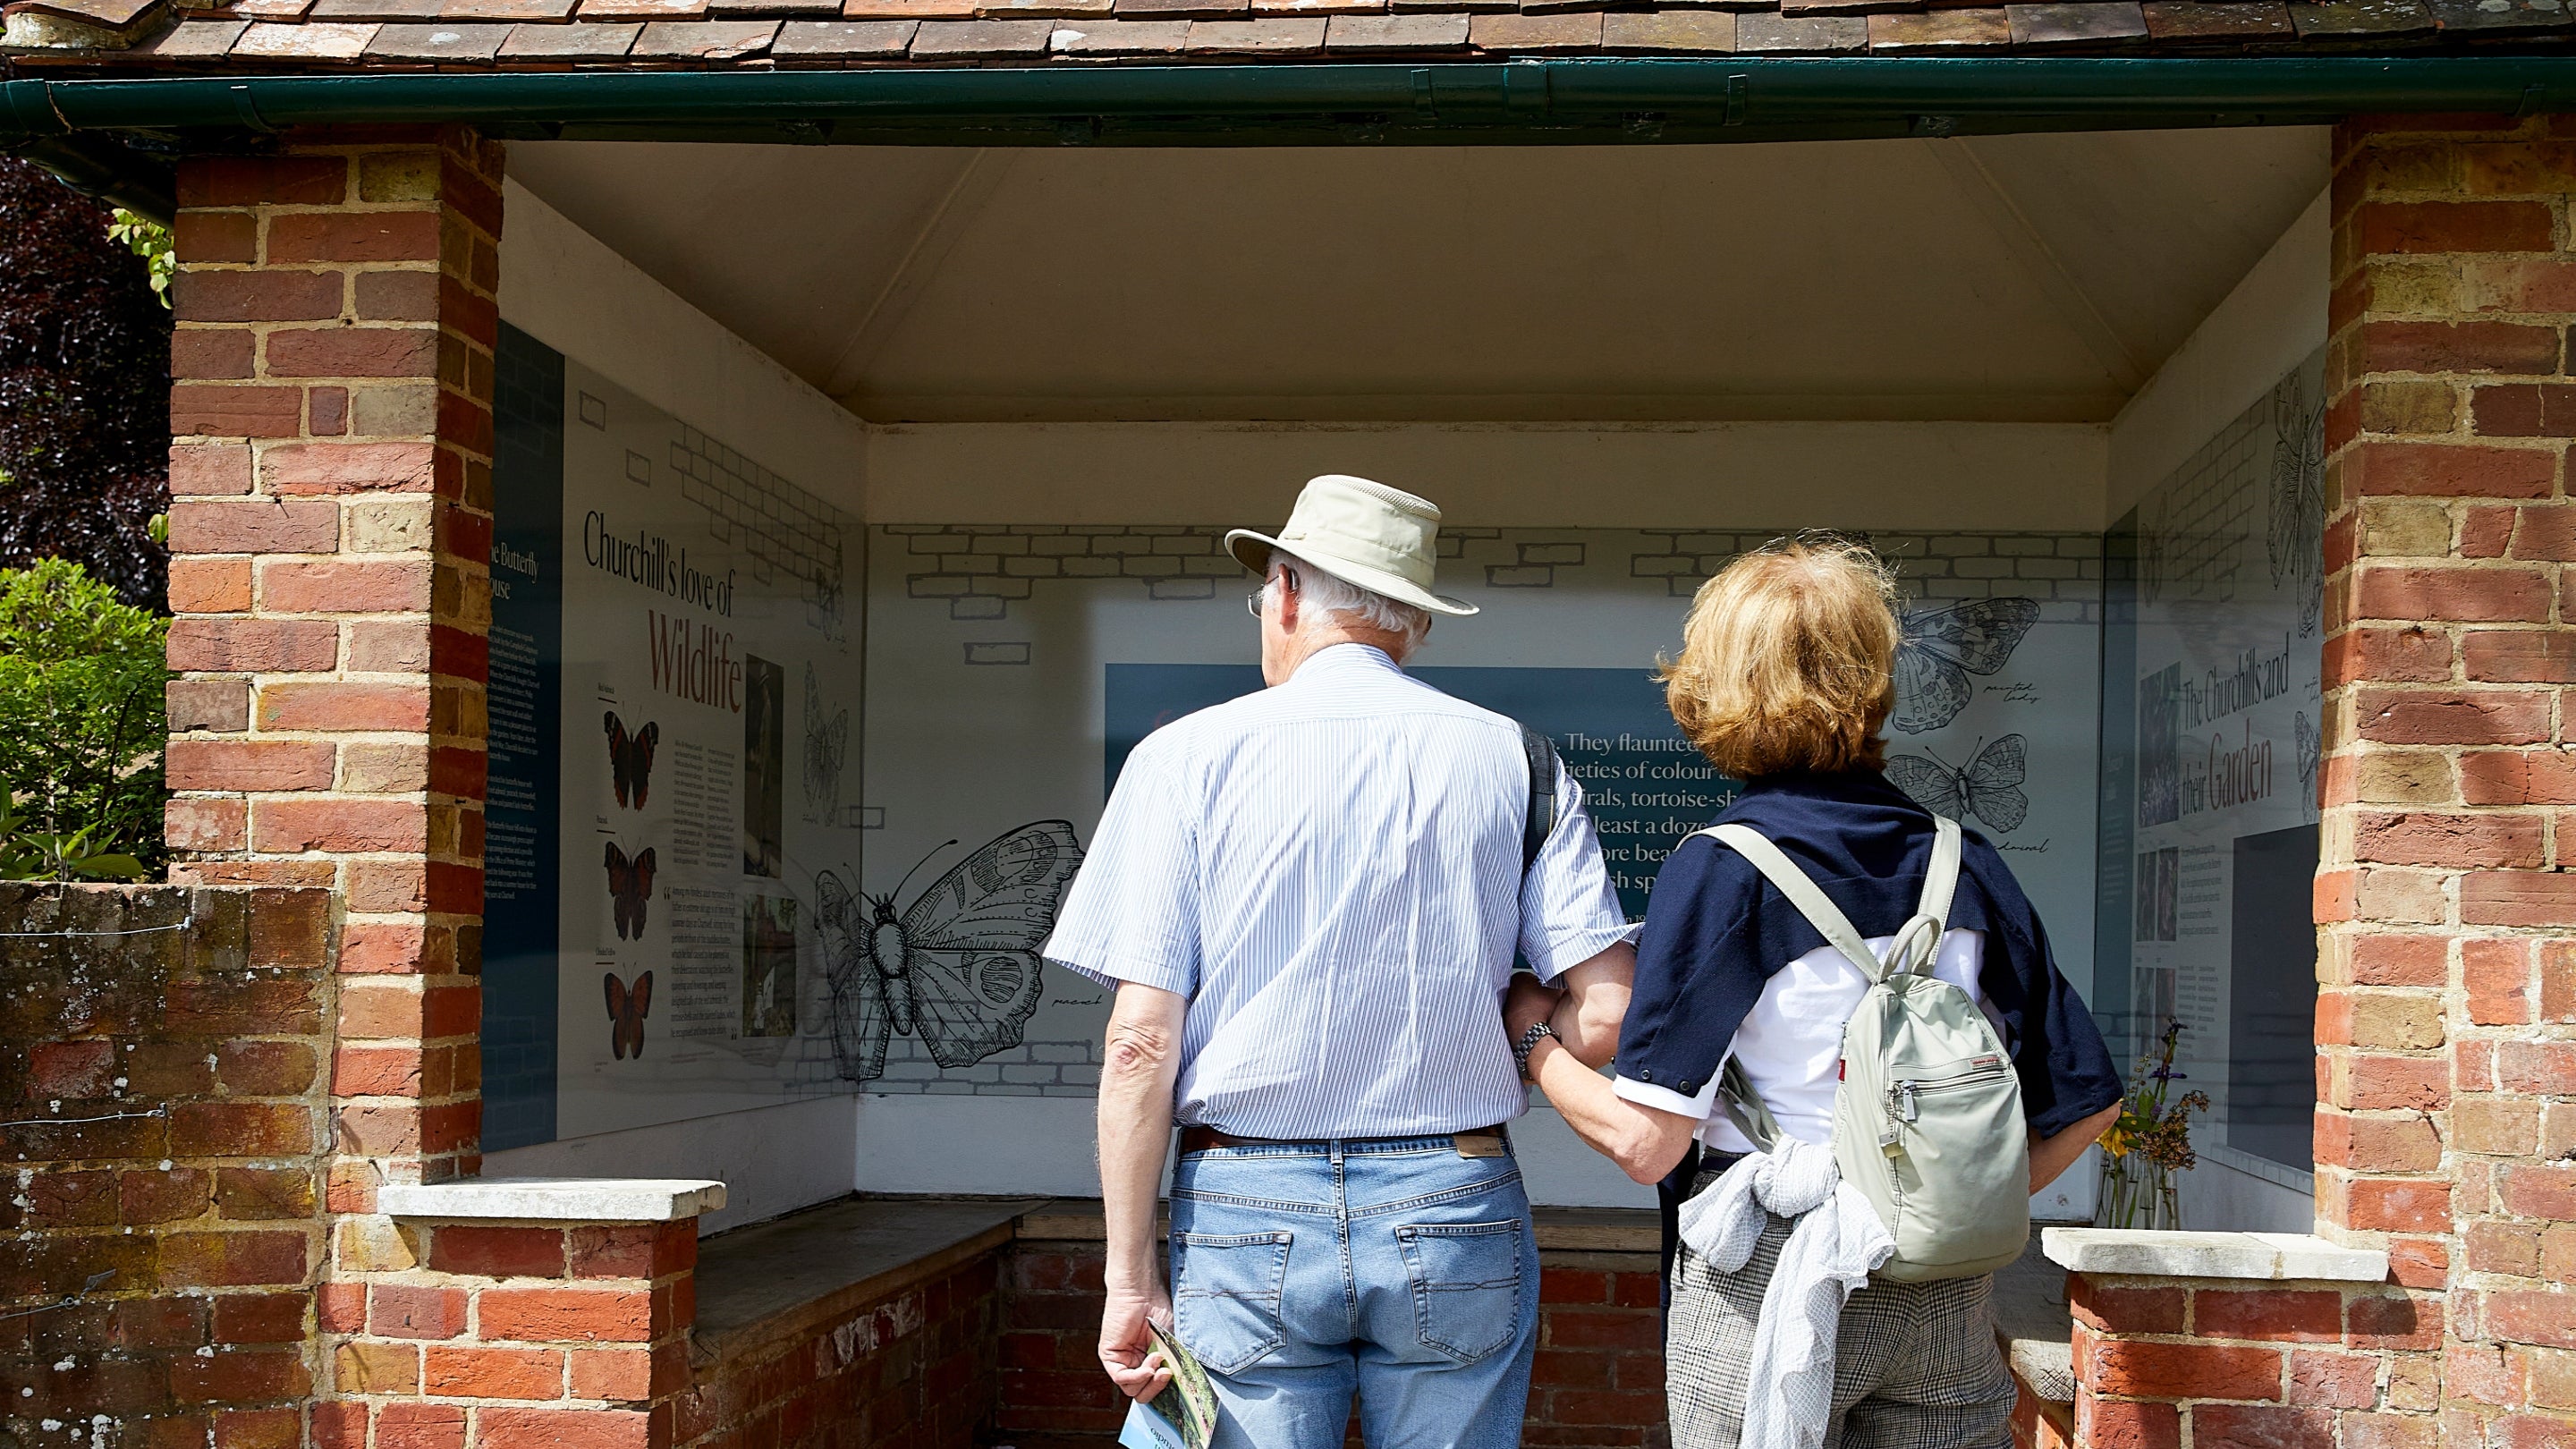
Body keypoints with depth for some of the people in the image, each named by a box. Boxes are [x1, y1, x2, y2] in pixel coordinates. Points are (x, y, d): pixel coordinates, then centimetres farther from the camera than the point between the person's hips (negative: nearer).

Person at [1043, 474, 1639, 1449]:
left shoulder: (1188, 756, -2)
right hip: (1458, 1216, 2)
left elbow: (1140, 1041, -7)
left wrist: (1131, 1278, -2)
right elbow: (1604, 1014, -3)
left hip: (1248, 1220, -1)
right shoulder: (1513, 759, 3)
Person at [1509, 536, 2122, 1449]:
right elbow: (2085, 1099, 5)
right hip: (1947, 1295, 4)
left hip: (1767, 1280, -4)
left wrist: (1533, 1040, 3)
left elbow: (1646, 1140, -14)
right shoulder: (1964, 864, 2)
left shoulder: (1720, 870, -11)